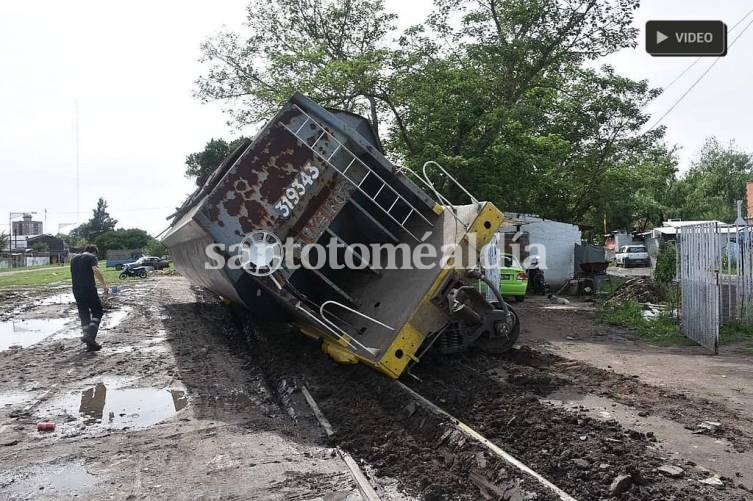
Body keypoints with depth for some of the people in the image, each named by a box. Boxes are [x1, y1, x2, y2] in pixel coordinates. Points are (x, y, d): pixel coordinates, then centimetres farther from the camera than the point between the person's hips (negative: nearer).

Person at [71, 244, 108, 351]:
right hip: (89, 289, -6)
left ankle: (90, 344, 9)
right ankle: (90, 336, -14)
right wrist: (104, 285, -20)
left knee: (84, 315, 9)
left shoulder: (74, 259, 19)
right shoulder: (91, 257, -2)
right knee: (97, 312, 5)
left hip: (77, 291, 6)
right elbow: (96, 271, -19)